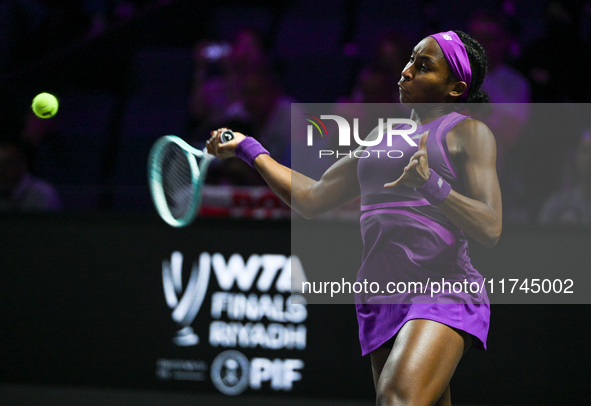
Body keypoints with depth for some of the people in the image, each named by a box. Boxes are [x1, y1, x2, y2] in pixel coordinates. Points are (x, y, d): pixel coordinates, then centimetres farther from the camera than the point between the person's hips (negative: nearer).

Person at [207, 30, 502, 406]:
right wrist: (249, 149, 29)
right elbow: (312, 198, 28)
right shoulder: (381, 138, 24)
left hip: (443, 297, -6)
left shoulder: (469, 132, 3)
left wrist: (430, 185, -25)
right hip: (381, 301, 6)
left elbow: (490, 229, -10)